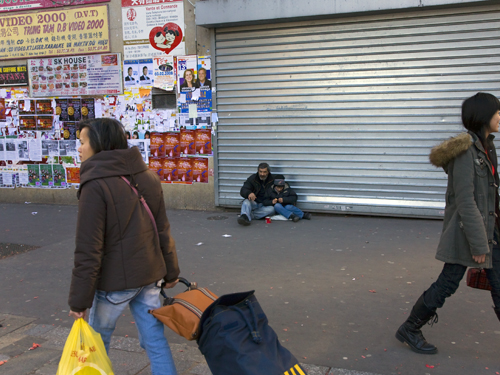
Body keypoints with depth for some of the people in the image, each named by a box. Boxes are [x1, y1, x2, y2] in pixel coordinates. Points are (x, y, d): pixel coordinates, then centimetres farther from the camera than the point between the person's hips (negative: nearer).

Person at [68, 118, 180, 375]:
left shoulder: (96, 185, -18)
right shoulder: (146, 176, 4)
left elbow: (88, 250, -19)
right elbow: (162, 230, 9)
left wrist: (79, 299, -12)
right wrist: (170, 271, 18)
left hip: (114, 280, -6)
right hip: (149, 275, 6)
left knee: (97, 341, 16)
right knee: (155, 339, 12)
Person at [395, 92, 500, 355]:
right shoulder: (465, 149, -19)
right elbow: (465, 201, -22)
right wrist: (479, 244, -21)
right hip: (467, 230, -9)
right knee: (448, 283, 0)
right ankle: (409, 330, 17)